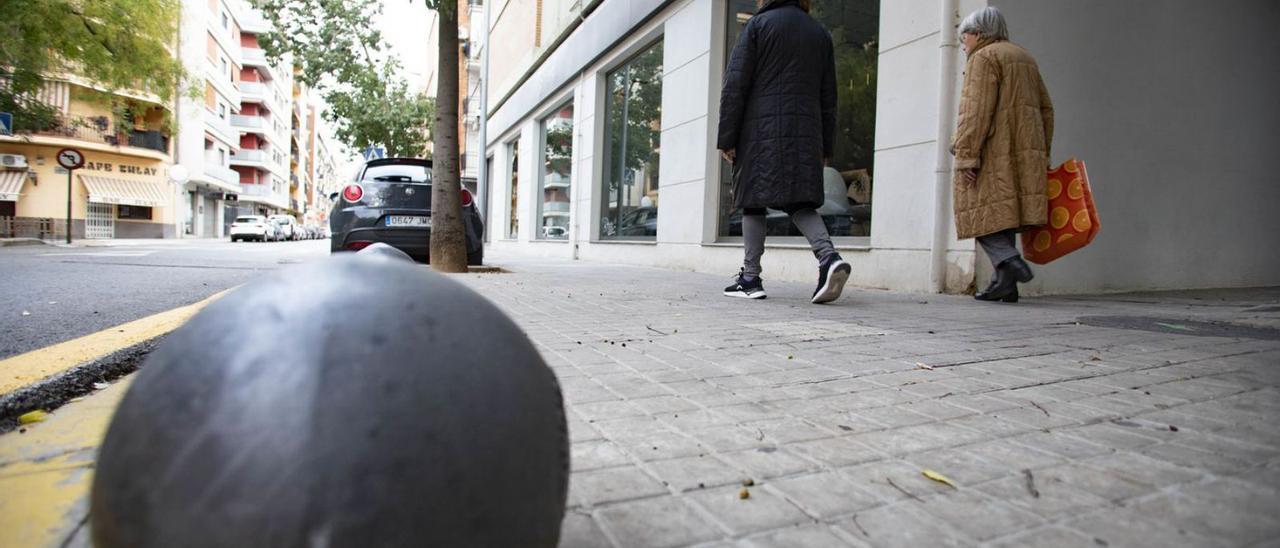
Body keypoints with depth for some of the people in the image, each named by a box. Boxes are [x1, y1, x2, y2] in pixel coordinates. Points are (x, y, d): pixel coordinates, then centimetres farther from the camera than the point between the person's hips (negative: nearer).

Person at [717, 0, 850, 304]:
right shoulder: (820, 33, 19)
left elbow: (735, 85, -4)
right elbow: (828, 96, 17)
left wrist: (726, 137, -4)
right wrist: (825, 146, 19)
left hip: (761, 131, -4)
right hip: (805, 134, 4)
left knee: (754, 202, 1)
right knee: (800, 203, 6)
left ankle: (750, 277, 1)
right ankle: (828, 257, -17)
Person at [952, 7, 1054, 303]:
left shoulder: (984, 58, -3)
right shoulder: (1024, 57, 25)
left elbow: (976, 112, -16)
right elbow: (1045, 110, 23)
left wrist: (966, 155, -18)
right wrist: (1043, 154, 24)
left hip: (994, 152, -8)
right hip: (1024, 153, 8)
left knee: (982, 211, -5)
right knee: (1004, 212, 8)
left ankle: (1009, 262, -22)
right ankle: (1005, 283, 7)